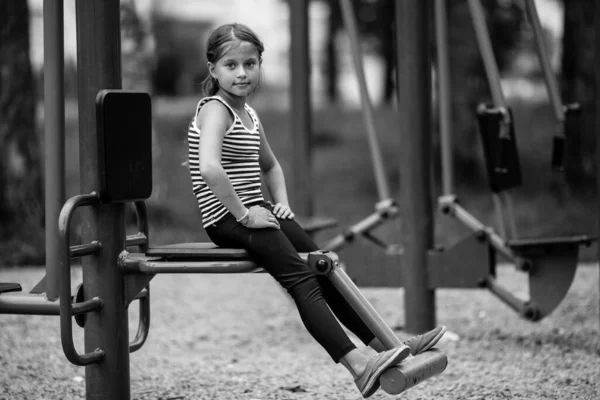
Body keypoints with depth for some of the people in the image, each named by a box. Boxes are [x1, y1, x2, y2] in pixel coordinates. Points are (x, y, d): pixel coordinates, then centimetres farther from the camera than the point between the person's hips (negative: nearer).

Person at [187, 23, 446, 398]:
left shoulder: (249, 114, 16)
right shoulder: (215, 110, -13)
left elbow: (270, 165, 30)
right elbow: (210, 168, -30)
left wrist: (282, 203, 13)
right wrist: (243, 214, -26)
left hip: (256, 212, 9)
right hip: (227, 220, -9)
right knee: (302, 279, -22)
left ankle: (381, 344, 5)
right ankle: (357, 363, -33)